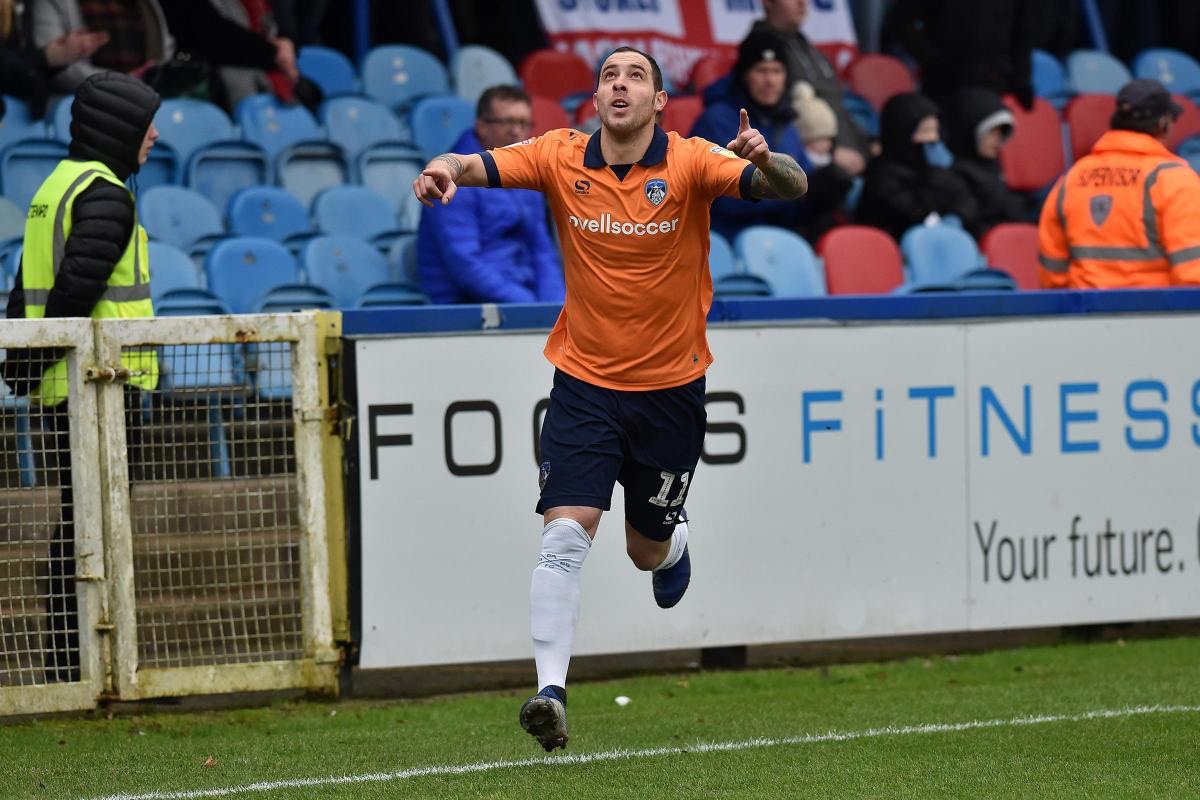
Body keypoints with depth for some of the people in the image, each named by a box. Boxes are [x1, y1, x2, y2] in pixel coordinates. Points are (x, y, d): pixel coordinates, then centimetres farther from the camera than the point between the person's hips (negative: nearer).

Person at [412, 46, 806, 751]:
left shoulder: (690, 163, -12)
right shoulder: (562, 158, -6)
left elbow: (791, 188, -24)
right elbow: (480, 165, -17)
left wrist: (765, 160, -48)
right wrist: (445, 170, -41)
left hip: (671, 388, 0)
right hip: (584, 383, 0)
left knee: (646, 550, 15)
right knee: (566, 534, -16)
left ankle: (674, 544, 52)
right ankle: (551, 691, -17)